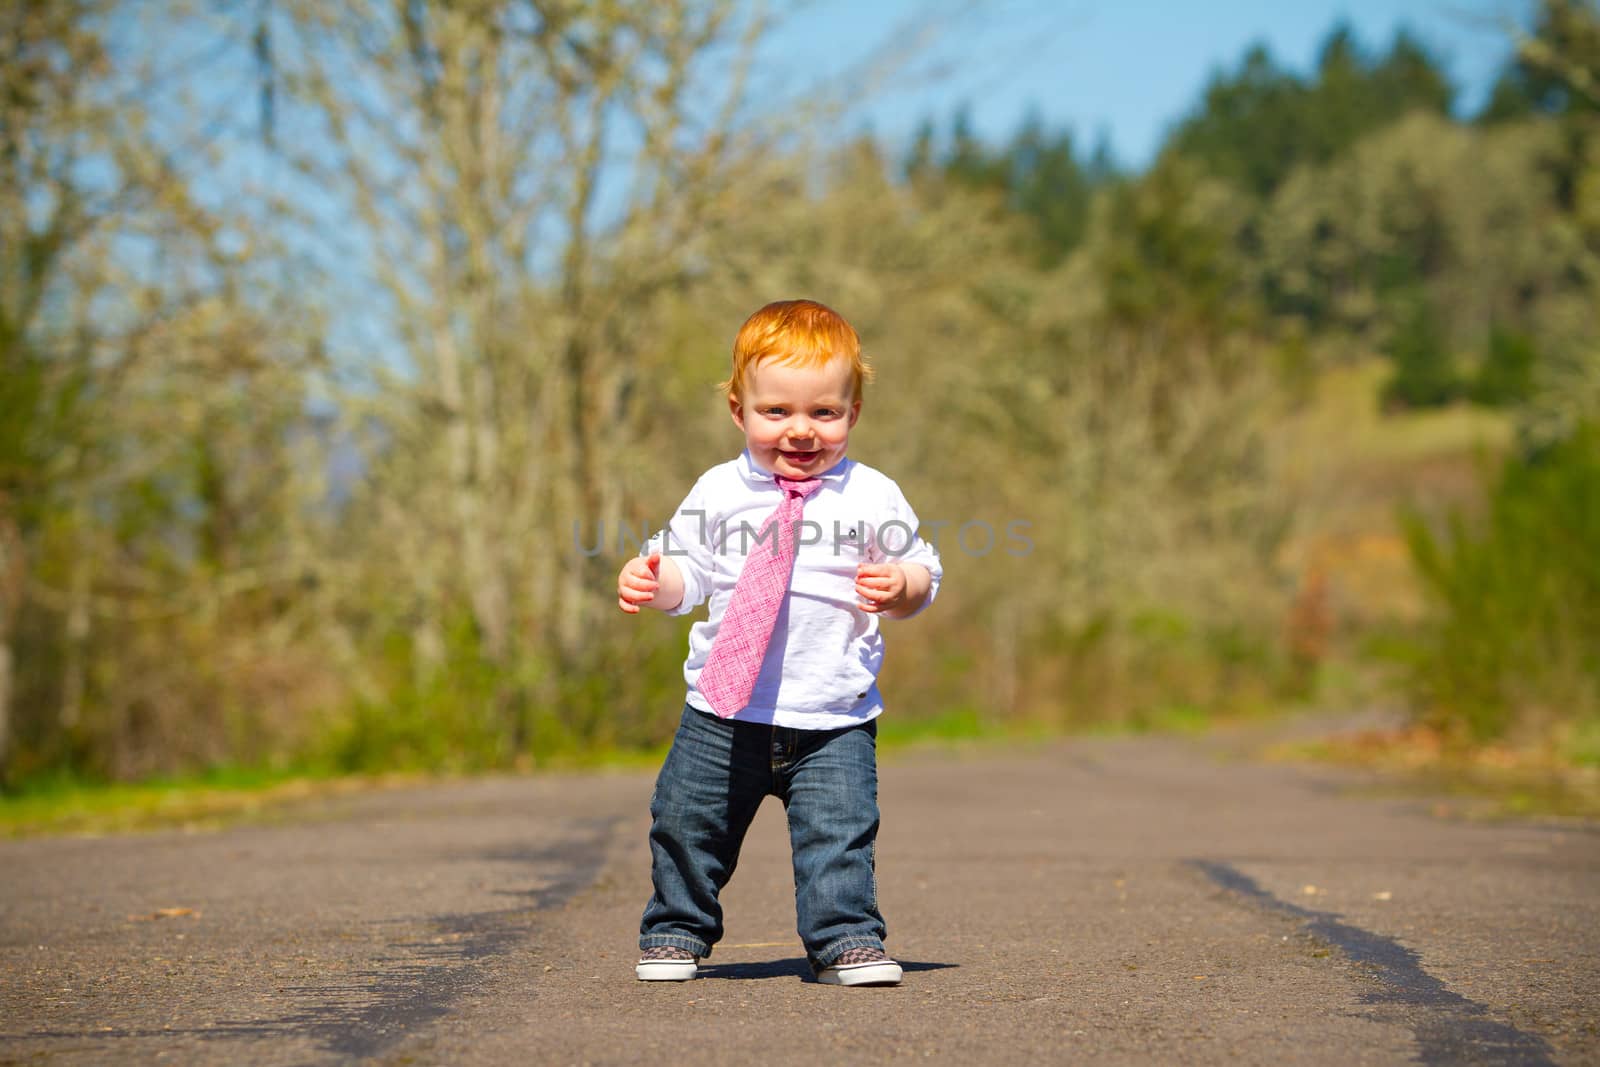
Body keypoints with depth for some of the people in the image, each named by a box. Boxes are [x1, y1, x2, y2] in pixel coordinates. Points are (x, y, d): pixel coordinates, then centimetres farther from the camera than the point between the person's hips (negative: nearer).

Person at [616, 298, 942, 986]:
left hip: (833, 722, -2)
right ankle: (677, 931, 26)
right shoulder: (717, 494, 4)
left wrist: (901, 587, -18)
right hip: (724, 714, 2)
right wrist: (651, 581, -12)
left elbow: (921, 575, 4)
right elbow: (686, 573, 10)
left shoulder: (873, 498, 0)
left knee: (838, 832, -11)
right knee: (686, 825, 7)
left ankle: (846, 939, 2)